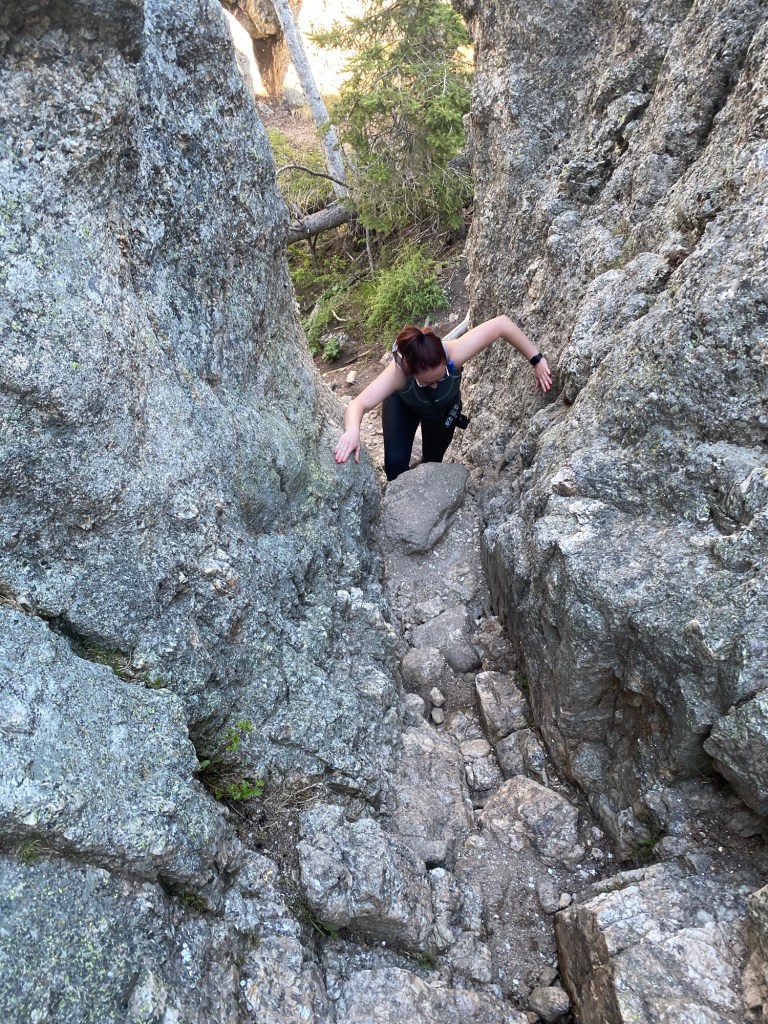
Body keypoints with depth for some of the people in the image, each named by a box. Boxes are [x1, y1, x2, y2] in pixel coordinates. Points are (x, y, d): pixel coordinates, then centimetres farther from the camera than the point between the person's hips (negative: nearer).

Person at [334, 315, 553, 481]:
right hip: (403, 404, -2)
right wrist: (352, 431, -80)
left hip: (445, 407, 2)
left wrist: (536, 361, -35)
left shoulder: (454, 353, -45)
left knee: (433, 461, 15)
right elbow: (359, 404, -58)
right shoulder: (398, 373, -47)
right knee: (395, 463, -16)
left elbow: (502, 324, -39)